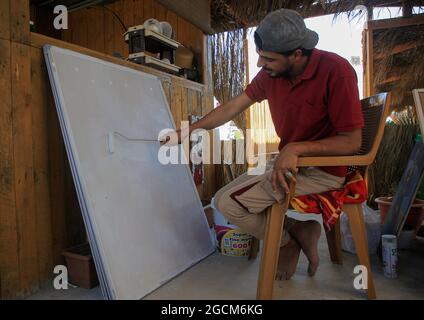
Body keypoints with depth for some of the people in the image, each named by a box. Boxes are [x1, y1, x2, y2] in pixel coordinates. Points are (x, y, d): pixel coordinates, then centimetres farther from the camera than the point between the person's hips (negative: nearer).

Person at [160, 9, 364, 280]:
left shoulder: (335, 71, -20)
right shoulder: (271, 73, -3)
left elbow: (352, 141, -19)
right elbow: (232, 108, 4)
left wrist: (296, 148, -30)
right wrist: (187, 131, 3)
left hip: (322, 170, -7)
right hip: (290, 163, 7)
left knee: (229, 202, -16)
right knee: (225, 195, 9)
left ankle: (287, 242, 8)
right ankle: (297, 231, 7)